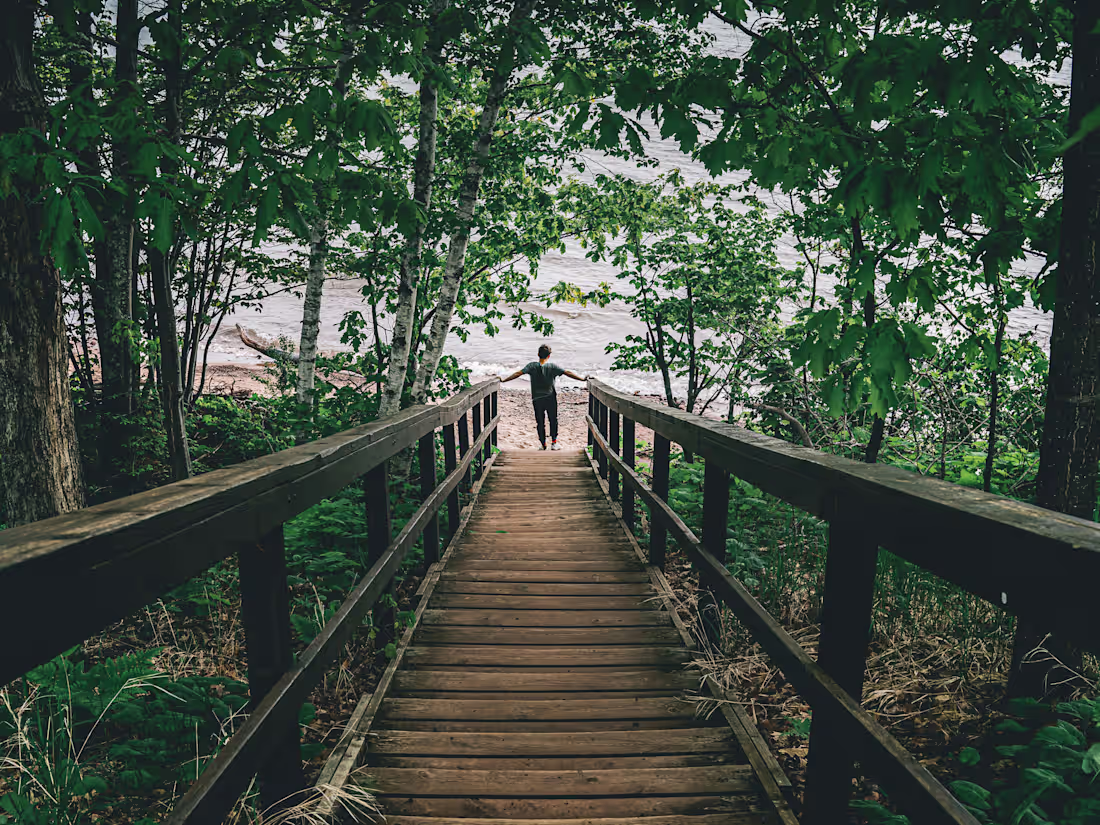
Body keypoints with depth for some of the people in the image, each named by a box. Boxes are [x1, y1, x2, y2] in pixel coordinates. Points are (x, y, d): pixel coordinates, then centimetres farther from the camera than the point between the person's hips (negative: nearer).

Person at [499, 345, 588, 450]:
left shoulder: (532, 366, -6)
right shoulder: (552, 367, -7)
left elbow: (518, 373, -13)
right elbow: (567, 373, -10)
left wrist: (503, 380, -9)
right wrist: (583, 379, -6)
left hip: (537, 399, 1)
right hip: (550, 398, -1)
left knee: (540, 422, 10)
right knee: (553, 420, 14)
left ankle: (543, 444, 13)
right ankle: (554, 442, 11)